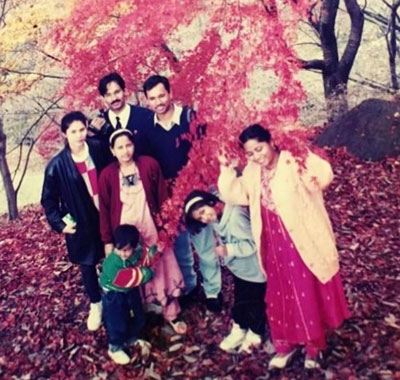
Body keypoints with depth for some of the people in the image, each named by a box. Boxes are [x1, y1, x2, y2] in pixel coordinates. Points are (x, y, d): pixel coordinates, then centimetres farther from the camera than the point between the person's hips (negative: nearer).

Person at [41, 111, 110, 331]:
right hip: (81, 224, -1)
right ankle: (96, 306, 37)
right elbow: (49, 199, -1)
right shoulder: (57, 165, -13)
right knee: (87, 266, 14)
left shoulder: (99, 149, -10)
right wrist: (60, 223, -9)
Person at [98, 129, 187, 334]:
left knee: (163, 270, 11)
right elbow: (104, 210, -2)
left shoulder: (149, 164, -9)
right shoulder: (107, 175, -9)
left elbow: (162, 198, -1)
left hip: (152, 230, 1)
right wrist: (107, 241, -1)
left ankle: (171, 313, 30)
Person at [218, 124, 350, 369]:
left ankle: (313, 345, 30)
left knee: (307, 293, 9)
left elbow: (324, 176, -28)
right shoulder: (253, 172, 3)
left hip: (302, 241, -5)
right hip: (274, 244, 6)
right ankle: (285, 343, 37)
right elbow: (233, 195, 4)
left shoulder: (294, 161, -17)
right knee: (279, 294, 18)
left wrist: (306, 165, -45)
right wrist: (226, 169, -6)